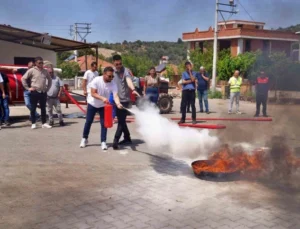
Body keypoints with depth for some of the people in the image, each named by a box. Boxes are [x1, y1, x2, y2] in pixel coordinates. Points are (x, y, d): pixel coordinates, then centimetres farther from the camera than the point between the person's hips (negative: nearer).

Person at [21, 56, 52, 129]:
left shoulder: (45, 71, 9)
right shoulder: (32, 70, -4)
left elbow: (50, 79, 23)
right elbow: (23, 78, -4)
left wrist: (47, 88, 13)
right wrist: (28, 88, -6)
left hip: (43, 92, 4)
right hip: (34, 92, -4)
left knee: (43, 108, 8)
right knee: (33, 108, 2)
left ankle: (44, 123, 14)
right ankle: (33, 123, 10)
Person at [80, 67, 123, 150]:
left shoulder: (113, 84, -22)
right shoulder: (96, 80, -26)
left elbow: (115, 95, -33)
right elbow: (93, 93, -28)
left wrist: (118, 103, -54)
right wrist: (102, 98, -44)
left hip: (103, 106, 1)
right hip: (92, 104, -1)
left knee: (104, 123, -4)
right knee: (88, 122, 8)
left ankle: (103, 142, 6)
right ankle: (84, 139, 27)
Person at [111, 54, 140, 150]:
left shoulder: (125, 71, -11)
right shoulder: (112, 71, 7)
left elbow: (129, 80, -30)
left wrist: (133, 90, -49)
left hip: (124, 100, -6)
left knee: (121, 121, -8)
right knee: (121, 120, 14)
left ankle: (115, 141, -8)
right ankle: (127, 138, 27)